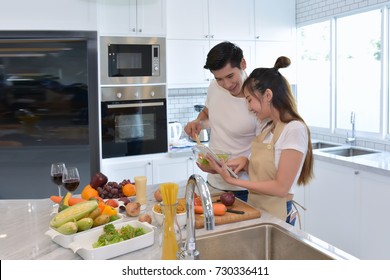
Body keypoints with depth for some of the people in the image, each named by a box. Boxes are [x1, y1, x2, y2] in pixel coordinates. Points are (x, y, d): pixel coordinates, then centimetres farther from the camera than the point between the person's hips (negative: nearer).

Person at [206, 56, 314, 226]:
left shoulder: (294, 129, -17)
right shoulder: (269, 128, 9)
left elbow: (281, 187, -20)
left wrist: (233, 180, -17)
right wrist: (245, 162, -6)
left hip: (275, 216, -7)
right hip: (255, 210, 7)